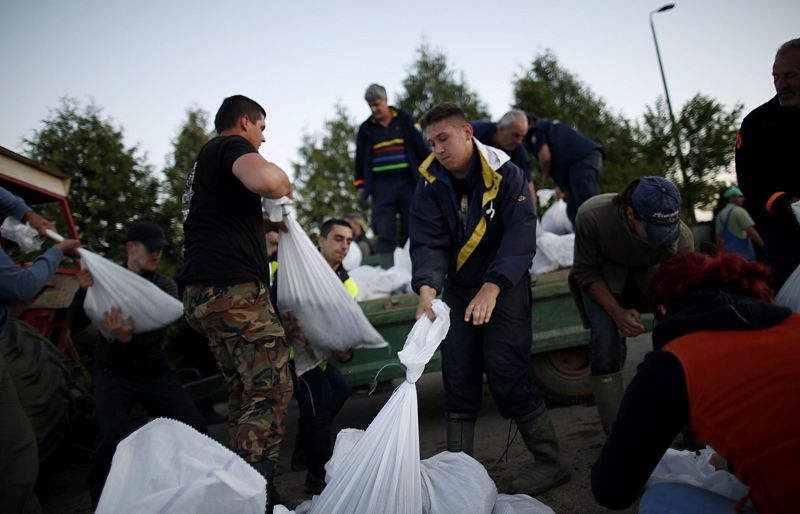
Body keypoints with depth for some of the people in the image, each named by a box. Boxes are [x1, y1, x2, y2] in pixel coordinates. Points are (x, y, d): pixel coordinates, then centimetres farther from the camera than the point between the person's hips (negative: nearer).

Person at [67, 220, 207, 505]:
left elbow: (157, 336, -15)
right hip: (113, 371, -1)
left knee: (195, 427, -14)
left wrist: (128, 338, -37)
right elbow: (75, 327, -5)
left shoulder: (166, 286, -3)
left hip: (154, 371, 2)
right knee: (112, 434, -28)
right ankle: (101, 500, -2)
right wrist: (83, 291, -25)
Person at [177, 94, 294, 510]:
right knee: (271, 390, -11)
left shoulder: (205, 160, 28)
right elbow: (265, 180, -26)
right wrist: (283, 184, -4)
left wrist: (268, 226, 32)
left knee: (243, 392, 12)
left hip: (203, 293, 10)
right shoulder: (232, 145, -2)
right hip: (233, 288, -10)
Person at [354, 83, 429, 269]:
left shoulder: (405, 120, 8)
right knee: (385, 234, -5)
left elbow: (421, 149, 8)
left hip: (407, 183, 0)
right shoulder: (366, 129, 12)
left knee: (411, 232, 1)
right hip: (381, 186, 1)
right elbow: (360, 160, 15)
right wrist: (361, 187, 7)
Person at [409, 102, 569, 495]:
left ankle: (550, 462, 5)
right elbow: (427, 241, -14)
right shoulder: (430, 184, -4)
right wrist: (427, 288, -33)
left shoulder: (506, 174, -14)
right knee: (457, 378, 3)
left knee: (506, 374, -11)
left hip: (504, 286, -4)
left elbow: (520, 238, -23)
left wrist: (492, 288, -38)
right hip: (458, 288, 4)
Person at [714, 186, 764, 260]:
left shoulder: (720, 215, 13)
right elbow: (751, 232, -15)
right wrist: (763, 245, -8)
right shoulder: (739, 211, -9)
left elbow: (719, 238, 16)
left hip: (728, 252, 7)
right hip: (743, 253, -7)